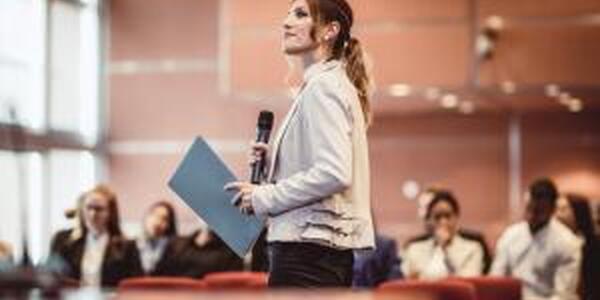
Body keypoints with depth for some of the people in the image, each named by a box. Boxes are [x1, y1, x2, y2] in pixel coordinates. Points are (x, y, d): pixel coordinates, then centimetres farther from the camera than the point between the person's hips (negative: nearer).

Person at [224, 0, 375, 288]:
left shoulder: (323, 87, -11)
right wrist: (271, 164, 9)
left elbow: (333, 173, -22)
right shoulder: (332, 84, 19)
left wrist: (264, 197, -13)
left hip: (308, 250, -10)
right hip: (329, 252, 10)